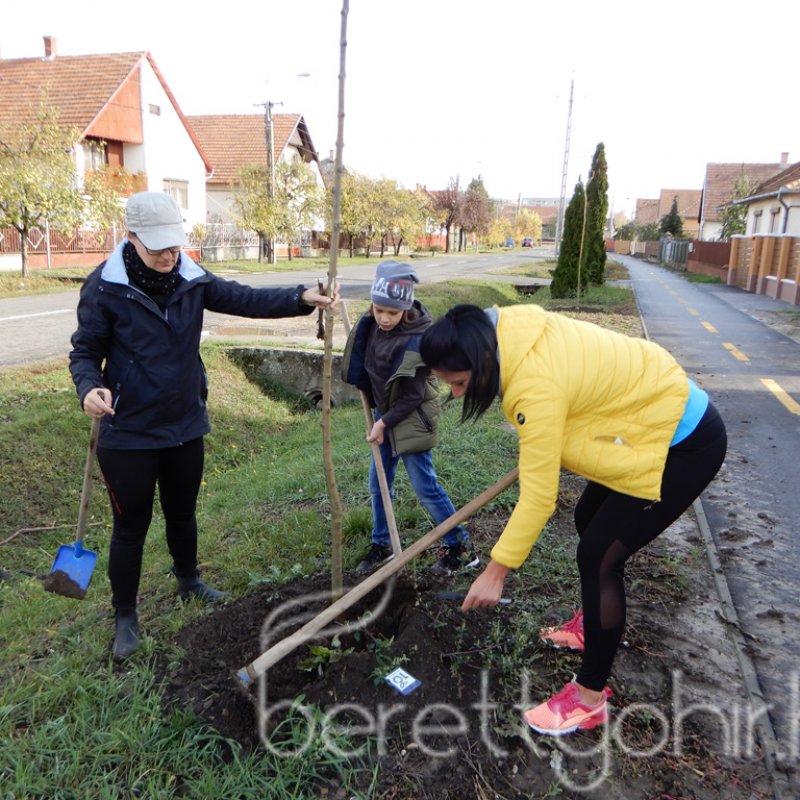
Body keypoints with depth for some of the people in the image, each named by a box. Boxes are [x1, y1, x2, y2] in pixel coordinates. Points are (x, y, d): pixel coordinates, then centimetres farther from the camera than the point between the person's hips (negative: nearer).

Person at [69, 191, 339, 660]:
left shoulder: (192, 280, -3)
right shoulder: (105, 287, -14)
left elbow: (246, 300, -10)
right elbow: (86, 351, -8)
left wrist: (302, 298, -25)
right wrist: (90, 387, -29)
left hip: (186, 426, 4)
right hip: (128, 433, -4)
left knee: (183, 513, 23)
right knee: (131, 526, 9)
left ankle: (189, 581, 48)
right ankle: (125, 616, 30)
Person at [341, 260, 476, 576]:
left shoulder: (417, 340, -25)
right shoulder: (372, 323, -5)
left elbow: (413, 396, -20)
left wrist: (385, 422, -16)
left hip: (411, 418, -7)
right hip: (383, 413, 7)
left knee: (424, 486, -1)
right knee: (378, 485, 14)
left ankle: (460, 546, 15)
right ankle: (381, 544, 31)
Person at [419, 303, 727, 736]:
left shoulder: (536, 386, -34)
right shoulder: (509, 329, -9)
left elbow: (538, 497, -29)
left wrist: (495, 572, -21)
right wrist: (538, 450, 12)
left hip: (683, 445, -10)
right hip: (660, 409, 10)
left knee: (598, 556, -9)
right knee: (588, 519, 20)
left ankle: (589, 698, 7)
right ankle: (593, 624, 43)